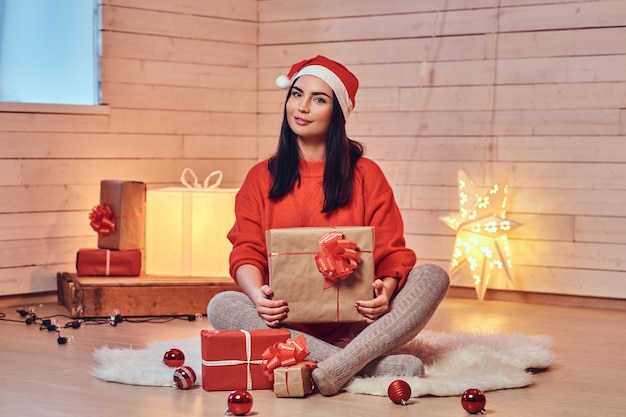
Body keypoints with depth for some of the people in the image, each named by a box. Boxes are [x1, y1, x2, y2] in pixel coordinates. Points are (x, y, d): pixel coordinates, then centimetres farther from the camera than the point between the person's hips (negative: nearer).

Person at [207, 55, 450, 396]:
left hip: (355, 320, 0)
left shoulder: (365, 174, 9)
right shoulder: (262, 177, 12)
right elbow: (246, 252, 3)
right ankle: (379, 365, -37)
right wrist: (257, 294, -21)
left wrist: (387, 289, -22)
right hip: (289, 322, 0)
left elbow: (392, 252, 2)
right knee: (221, 306, -30)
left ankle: (341, 365, -43)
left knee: (433, 277, -22)